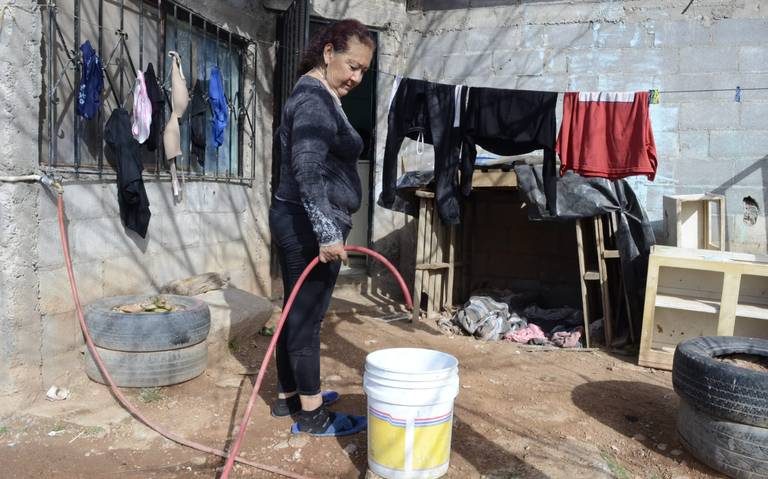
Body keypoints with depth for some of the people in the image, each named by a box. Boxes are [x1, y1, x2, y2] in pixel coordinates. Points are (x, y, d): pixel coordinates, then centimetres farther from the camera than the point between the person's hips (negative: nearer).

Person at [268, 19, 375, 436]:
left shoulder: (316, 95, 19)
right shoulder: (316, 99, -14)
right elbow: (308, 170, -26)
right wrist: (328, 232, -30)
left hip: (296, 222, 10)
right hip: (309, 227, -10)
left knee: (296, 312, 15)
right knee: (307, 316, -2)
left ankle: (289, 396, 28)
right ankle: (312, 414, 9)